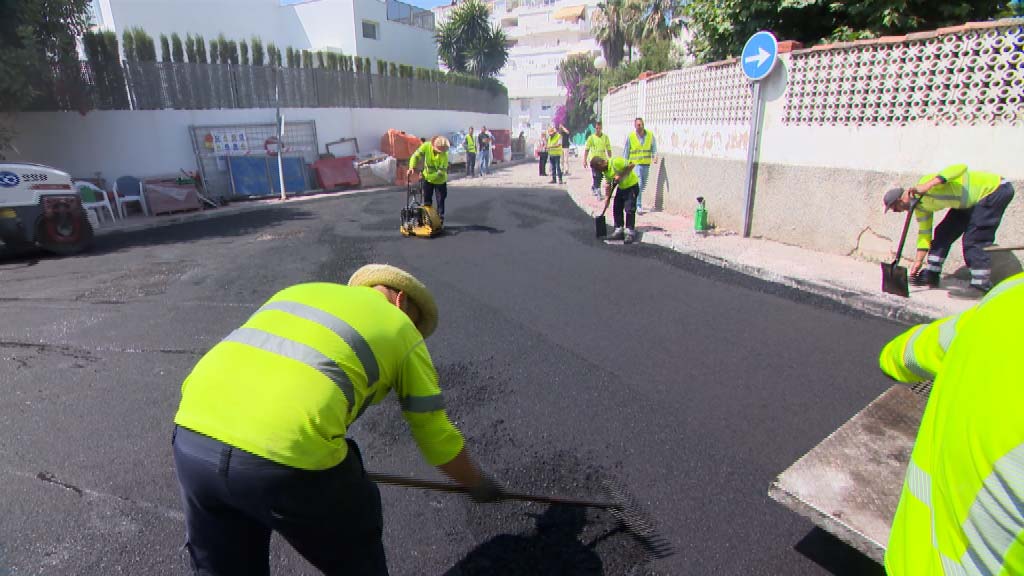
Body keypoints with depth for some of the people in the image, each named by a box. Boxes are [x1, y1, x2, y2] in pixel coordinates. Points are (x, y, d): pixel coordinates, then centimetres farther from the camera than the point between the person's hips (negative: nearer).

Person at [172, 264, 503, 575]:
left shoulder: (299, 291, 25)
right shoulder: (401, 329, 12)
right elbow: (436, 437, 17)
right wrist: (478, 484, 35)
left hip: (192, 437, 6)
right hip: (285, 452, -6)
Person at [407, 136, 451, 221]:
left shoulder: (444, 155, -29)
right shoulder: (426, 146, -21)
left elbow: (441, 172, -28)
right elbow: (415, 156, -15)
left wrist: (428, 176, -31)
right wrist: (412, 167, -29)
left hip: (440, 180, -3)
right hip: (427, 179, 3)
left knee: (440, 201, 4)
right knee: (427, 201, 11)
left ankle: (440, 219, 16)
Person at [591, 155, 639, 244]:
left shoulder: (616, 161, -25)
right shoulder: (605, 170, 0)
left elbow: (632, 165, -27)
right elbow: (608, 184, 5)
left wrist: (621, 175, -27)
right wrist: (607, 198, 1)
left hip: (632, 185, -9)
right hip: (621, 187, 9)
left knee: (629, 209, -10)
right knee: (616, 209, 8)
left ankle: (630, 233, -4)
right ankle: (618, 230, 17)